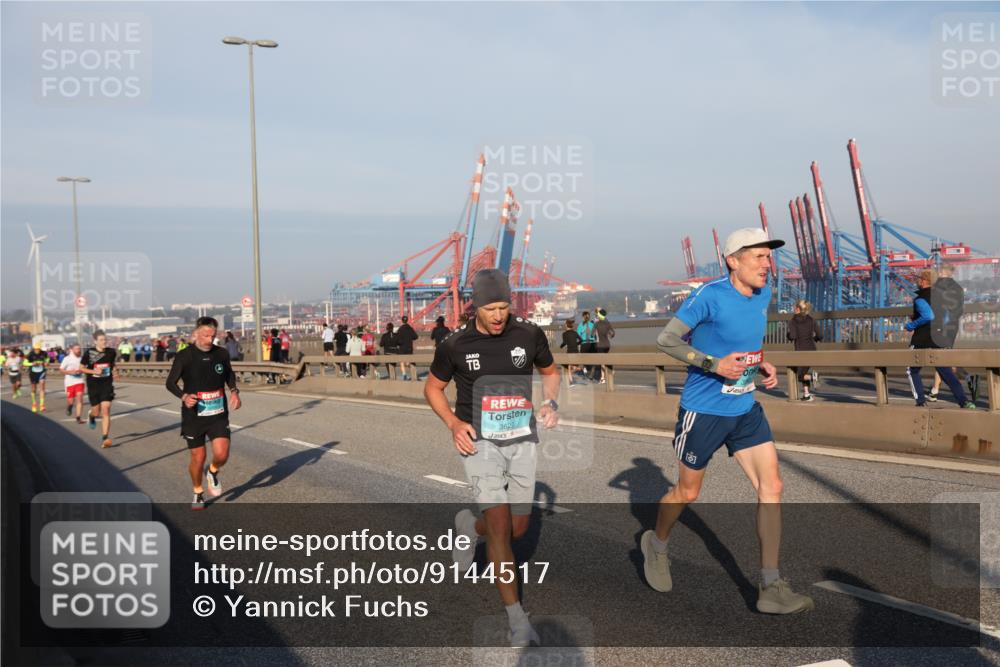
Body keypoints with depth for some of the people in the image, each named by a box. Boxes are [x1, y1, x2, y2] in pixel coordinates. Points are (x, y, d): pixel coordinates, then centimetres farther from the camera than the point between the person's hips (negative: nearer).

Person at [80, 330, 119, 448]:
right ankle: (91, 415, 47)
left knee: (106, 410, -11)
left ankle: (105, 438, -10)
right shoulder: (89, 353, -9)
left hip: (107, 385, 1)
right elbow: (81, 368, -1)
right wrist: (93, 371, -17)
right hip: (93, 386, -1)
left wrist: (114, 371, 0)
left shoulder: (111, 352, -1)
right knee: (96, 412, 7)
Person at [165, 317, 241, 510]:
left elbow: (230, 375, 17)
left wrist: (234, 391, -2)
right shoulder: (184, 356, -9)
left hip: (218, 414, 2)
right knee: (198, 458, 5)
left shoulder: (222, 354, 0)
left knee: (222, 454, -13)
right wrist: (184, 396, -22)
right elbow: (170, 383, -3)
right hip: (194, 415, -2)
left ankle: (213, 473, 22)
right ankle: (198, 493, 31)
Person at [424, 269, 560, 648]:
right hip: (479, 440, -3)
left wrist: (551, 404, -4)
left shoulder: (529, 335, -2)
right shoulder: (455, 346, -6)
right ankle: (517, 618, -7)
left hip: (522, 440, 3)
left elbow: (550, 371, 16)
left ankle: (469, 527, 43)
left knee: (518, 529, 9)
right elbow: (432, 387, 9)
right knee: (500, 523, -16)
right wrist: (453, 423, -8)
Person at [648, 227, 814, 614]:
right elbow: (665, 339, -16)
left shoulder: (764, 294, 4)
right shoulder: (710, 296, -19)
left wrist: (762, 365, 3)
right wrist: (713, 364, -24)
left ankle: (770, 589, 4)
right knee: (688, 492, 9)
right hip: (704, 410, -6)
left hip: (746, 409, 7)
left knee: (772, 486, -3)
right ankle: (656, 545, 39)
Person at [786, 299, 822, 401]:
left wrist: (787, 335, 5)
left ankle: (812, 376, -22)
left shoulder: (793, 321, -5)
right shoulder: (811, 320, 6)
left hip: (800, 350, -4)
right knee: (804, 371, 20)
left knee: (800, 375, 7)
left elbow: (792, 336, -16)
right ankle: (806, 394, 15)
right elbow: (820, 336, 1)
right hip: (812, 349, 4)